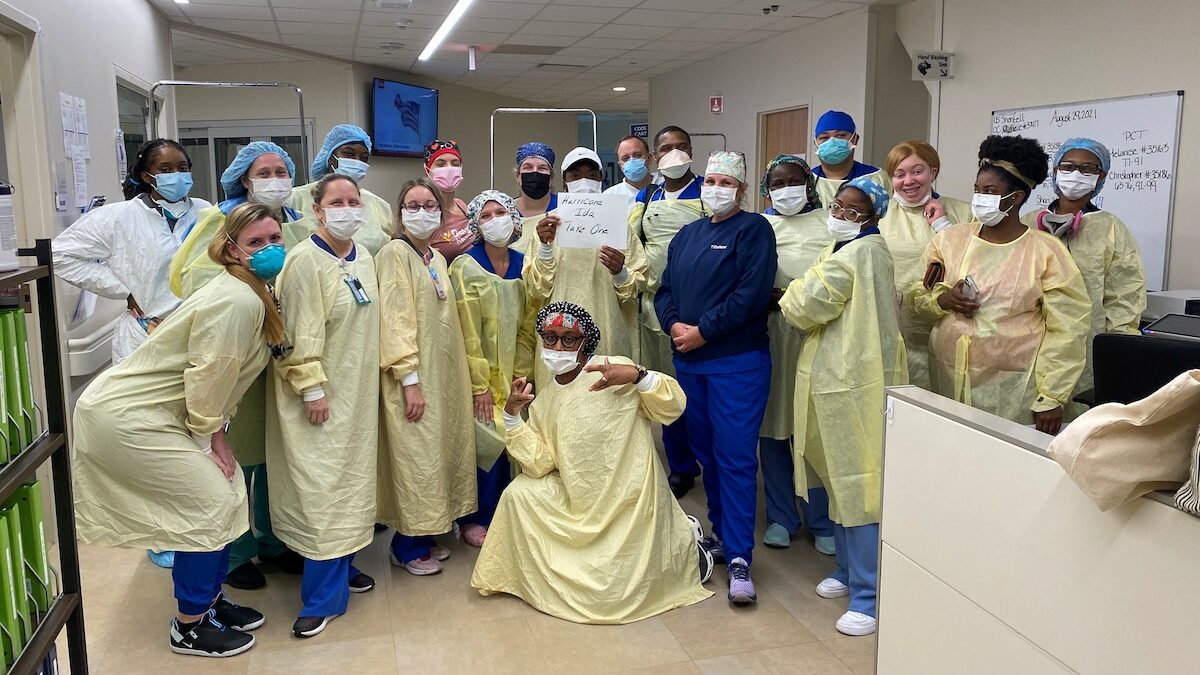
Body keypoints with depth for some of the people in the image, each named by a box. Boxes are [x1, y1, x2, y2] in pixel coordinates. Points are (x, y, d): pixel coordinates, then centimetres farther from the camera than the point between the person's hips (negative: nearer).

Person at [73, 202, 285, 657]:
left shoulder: (257, 296, 7)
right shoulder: (238, 302, -24)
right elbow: (207, 378, -22)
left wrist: (217, 433, 3)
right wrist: (209, 439, -8)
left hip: (148, 411, 9)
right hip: (125, 418, -9)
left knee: (222, 496, 10)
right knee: (211, 504, -6)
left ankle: (210, 599, 27)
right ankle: (190, 627, 10)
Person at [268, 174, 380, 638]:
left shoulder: (364, 257, 8)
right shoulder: (305, 260, -15)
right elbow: (301, 331, -18)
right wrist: (312, 388, -19)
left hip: (358, 389, 8)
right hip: (321, 393, -7)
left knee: (350, 477, 14)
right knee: (323, 486, -5)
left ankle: (342, 566, 29)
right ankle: (323, 596, 4)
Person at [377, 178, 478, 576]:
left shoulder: (438, 259, 14)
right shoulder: (395, 253, -9)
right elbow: (395, 319, -16)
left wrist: (454, 376, 13)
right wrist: (410, 379, -21)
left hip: (444, 373, 8)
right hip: (414, 377, -8)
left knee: (441, 450, 11)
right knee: (416, 456, -3)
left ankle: (427, 535, 24)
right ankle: (408, 547, 10)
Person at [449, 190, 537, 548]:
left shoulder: (524, 264, 3)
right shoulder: (465, 267, -10)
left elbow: (528, 324, 5)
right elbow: (467, 332, -13)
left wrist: (521, 374, -1)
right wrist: (481, 385, -14)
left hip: (512, 374, 4)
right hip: (478, 374, -4)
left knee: (508, 444, 8)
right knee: (484, 444, -1)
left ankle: (500, 514, 25)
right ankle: (473, 519, 16)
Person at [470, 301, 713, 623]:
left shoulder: (614, 371, -10)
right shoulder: (543, 401, 7)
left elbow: (674, 406, -13)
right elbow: (538, 464, -4)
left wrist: (636, 375, -29)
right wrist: (512, 414, -13)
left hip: (630, 499, -5)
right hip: (580, 505, 5)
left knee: (616, 592, -7)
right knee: (519, 493, -9)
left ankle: (683, 538, 18)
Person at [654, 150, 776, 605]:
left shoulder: (753, 229, -3)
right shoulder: (688, 234, 18)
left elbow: (752, 294, -16)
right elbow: (665, 289, 12)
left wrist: (703, 331, -15)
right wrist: (674, 325, -8)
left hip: (738, 362, -6)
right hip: (688, 362, 7)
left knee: (735, 457, -7)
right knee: (706, 453, 13)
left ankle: (739, 558, -2)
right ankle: (721, 536, 27)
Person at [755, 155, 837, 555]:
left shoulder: (831, 223, 9)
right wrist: (777, 297, -13)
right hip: (770, 333, 2)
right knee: (773, 425, 5)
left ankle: (823, 521, 14)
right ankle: (781, 517, 20)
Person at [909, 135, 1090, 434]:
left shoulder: (1046, 252, -5)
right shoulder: (949, 239, 5)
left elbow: (1065, 330, -5)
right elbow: (917, 293, 14)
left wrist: (1052, 397, -7)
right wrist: (942, 299, -9)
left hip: (1012, 388, -3)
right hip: (947, 379, 3)